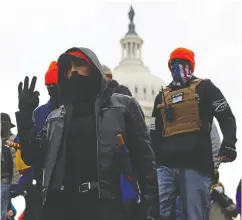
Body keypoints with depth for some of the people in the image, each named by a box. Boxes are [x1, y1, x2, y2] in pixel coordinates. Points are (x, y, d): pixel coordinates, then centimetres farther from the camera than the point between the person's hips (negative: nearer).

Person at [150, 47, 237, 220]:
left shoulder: (204, 88, 12)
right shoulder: (162, 96, 25)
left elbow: (226, 118, 4)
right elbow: (154, 133, 25)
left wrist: (228, 145, -14)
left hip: (195, 164, -4)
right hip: (166, 165, 4)